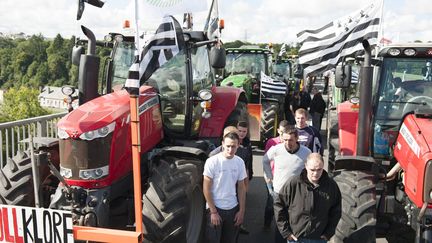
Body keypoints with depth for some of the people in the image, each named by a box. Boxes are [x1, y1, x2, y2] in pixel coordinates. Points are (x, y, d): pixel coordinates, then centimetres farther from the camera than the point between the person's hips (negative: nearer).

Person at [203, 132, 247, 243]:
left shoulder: (240, 162, -1)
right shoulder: (212, 161, -15)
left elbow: (241, 187, 7)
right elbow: (206, 188, -11)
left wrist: (241, 210, 5)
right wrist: (213, 211, -12)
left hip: (233, 209, 4)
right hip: (215, 208, -4)